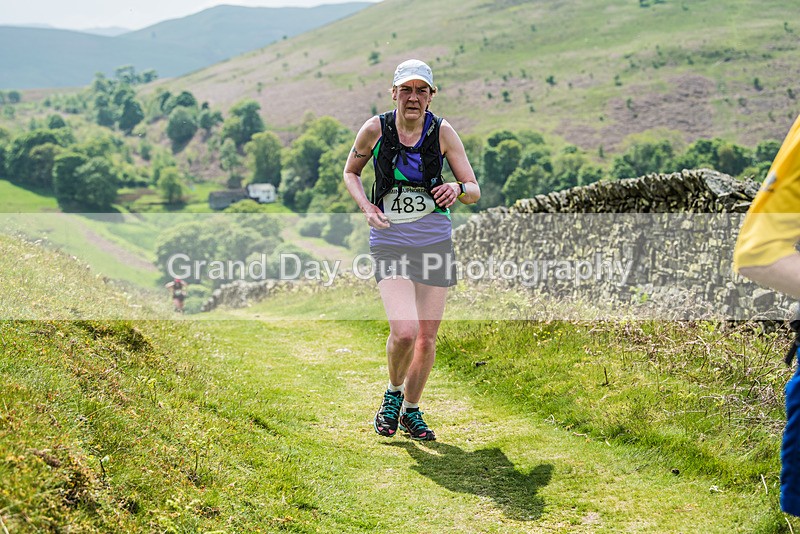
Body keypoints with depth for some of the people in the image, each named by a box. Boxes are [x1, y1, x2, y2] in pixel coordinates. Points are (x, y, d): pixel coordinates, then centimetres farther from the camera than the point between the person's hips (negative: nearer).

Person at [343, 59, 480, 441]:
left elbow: (474, 191, 2)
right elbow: (350, 172, 13)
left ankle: (411, 410, 28)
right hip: (390, 244, -2)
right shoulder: (375, 129, -4)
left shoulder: (443, 132, -3)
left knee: (427, 336, 5)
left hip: (435, 243, 2)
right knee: (404, 331, -19)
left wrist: (458, 188, -22)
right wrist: (366, 206, -6)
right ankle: (393, 393, 12)